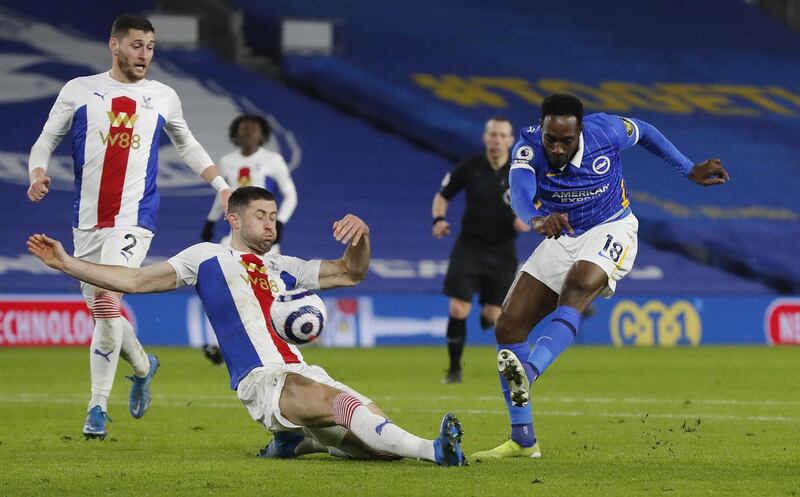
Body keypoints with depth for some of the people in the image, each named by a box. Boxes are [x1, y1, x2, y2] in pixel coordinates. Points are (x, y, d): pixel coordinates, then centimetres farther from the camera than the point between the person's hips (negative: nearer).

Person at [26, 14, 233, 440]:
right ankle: (142, 365, 38)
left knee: (107, 300, -20)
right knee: (98, 308, 7)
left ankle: (98, 407, -13)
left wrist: (222, 187, 17)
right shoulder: (79, 91, 6)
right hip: (87, 220, 2)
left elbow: (187, 145, 25)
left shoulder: (164, 98, 9)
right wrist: (38, 174, -12)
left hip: (133, 219, -2)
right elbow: (46, 140, 8)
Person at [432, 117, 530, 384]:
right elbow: (442, 196, 7)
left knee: (493, 316, -1)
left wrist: (525, 220, -19)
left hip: (502, 251, 0)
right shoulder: (470, 167, -4)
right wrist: (439, 219, -11)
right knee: (458, 309, -12)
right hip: (469, 245, 0)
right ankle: (454, 369, 2)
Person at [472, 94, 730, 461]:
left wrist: (689, 170, 10)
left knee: (578, 285, -37)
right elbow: (519, 190, -41)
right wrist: (536, 219, -63)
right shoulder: (529, 146, -20)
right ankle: (523, 440, 1)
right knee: (508, 327, -6)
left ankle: (529, 372, -57)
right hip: (561, 237, 3)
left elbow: (644, 132, 4)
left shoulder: (605, 131, -19)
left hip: (610, 231, -3)